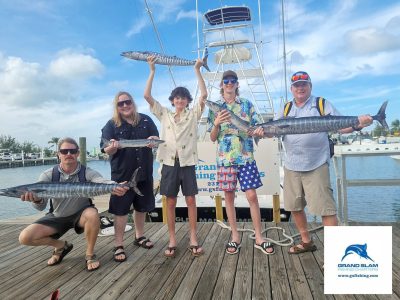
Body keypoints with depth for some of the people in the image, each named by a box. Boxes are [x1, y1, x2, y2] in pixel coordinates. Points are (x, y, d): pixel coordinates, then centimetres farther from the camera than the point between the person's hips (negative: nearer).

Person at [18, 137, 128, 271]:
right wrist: (36, 200, -44)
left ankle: (90, 254, -10)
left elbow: (103, 182, -39)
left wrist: (115, 187, -64)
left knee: (92, 214, -36)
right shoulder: (48, 176, -12)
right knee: (25, 237, -16)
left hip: (81, 214, -2)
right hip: (57, 217, 3)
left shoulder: (87, 173, -18)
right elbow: (41, 207, -18)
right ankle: (61, 246, 13)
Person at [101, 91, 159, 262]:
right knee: (120, 210, -1)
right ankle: (118, 246, 12)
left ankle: (139, 236, 35)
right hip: (122, 173, -3)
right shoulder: (111, 125, -3)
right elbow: (107, 151, -7)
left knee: (142, 206, 16)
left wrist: (153, 140, -17)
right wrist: (113, 147, -31)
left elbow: (158, 139, 7)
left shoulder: (145, 120, 4)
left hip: (144, 172, 3)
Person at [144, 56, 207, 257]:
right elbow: (147, 96, 4)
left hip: (187, 162, -1)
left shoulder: (193, 114, 8)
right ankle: (172, 240, 15)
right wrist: (152, 71, -1)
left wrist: (197, 70, -7)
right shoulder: (164, 114, 11)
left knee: (191, 200, 3)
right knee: (170, 202, 5)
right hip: (169, 162, 1)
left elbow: (204, 95, -5)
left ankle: (193, 239, 13)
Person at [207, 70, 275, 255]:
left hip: (246, 156, 0)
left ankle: (259, 238, 12)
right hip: (225, 157, 1)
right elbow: (212, 138, 5)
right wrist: (216, 123, -14)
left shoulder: (247, 104, 7)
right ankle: (235, 237, 21)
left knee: (252, 196, -1)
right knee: (229, 197, 7)